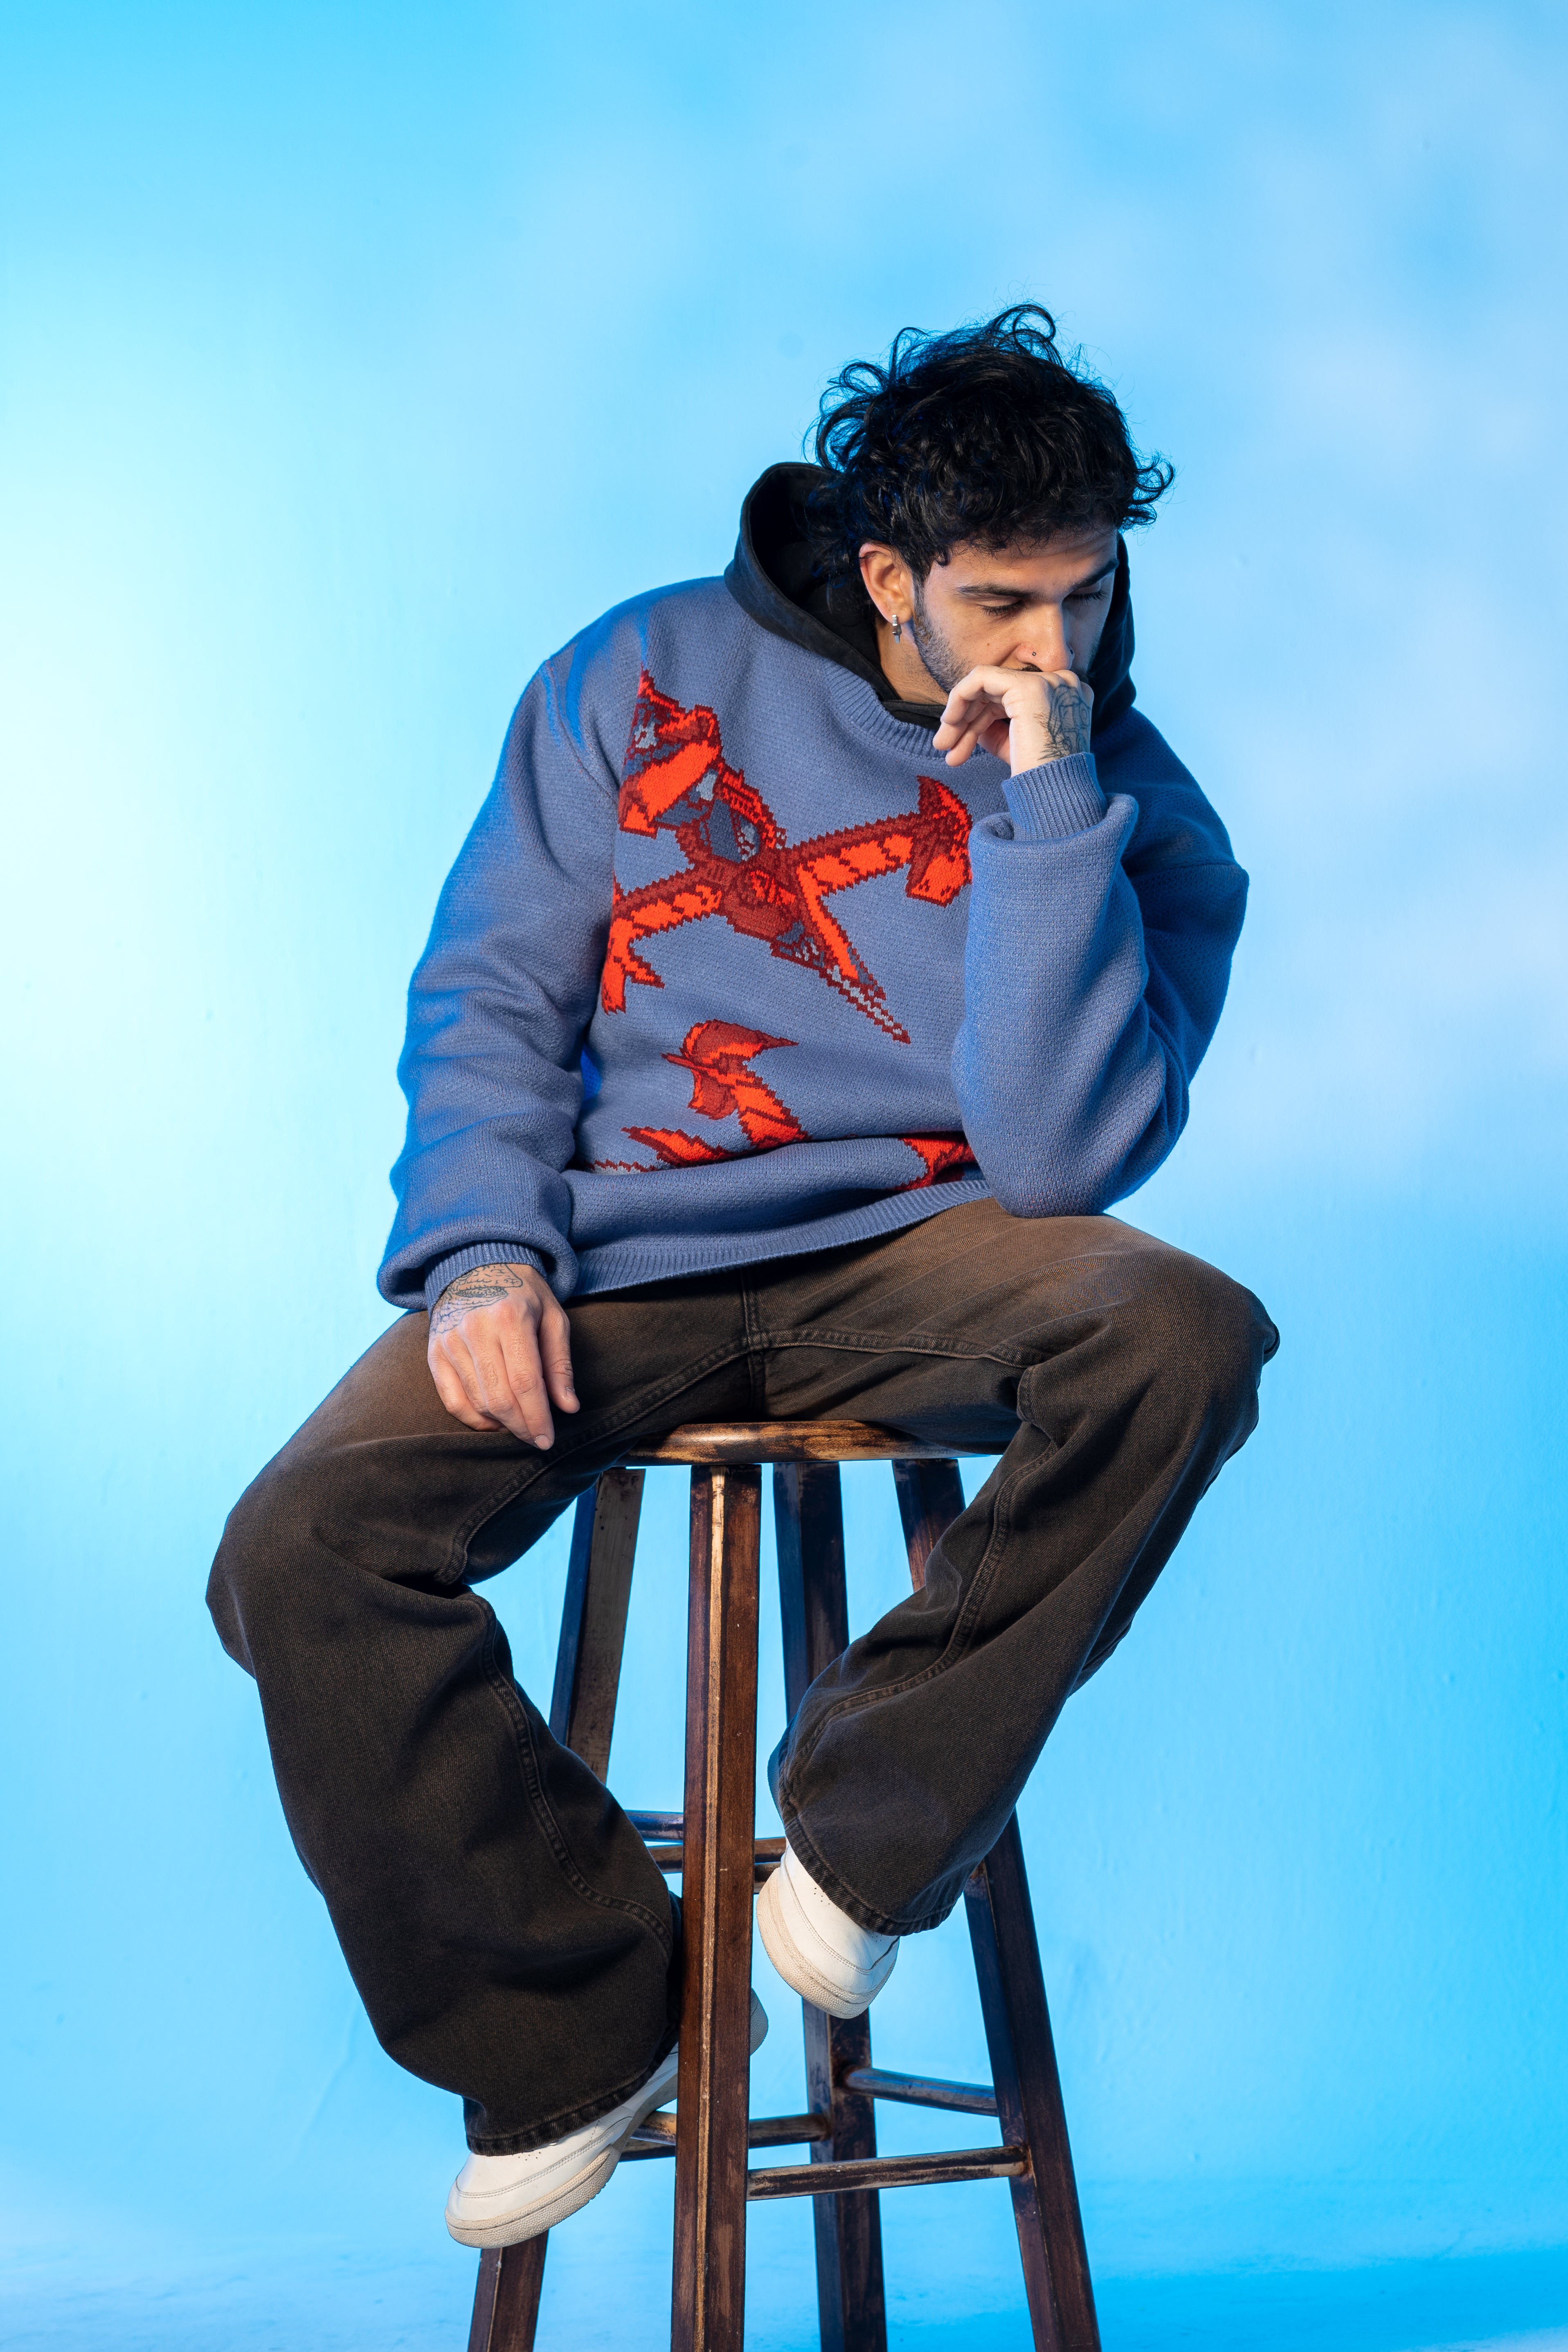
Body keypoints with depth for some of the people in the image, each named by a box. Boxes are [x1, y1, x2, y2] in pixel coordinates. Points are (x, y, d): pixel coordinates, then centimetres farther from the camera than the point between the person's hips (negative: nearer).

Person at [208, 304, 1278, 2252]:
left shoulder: (1136, 818, -1)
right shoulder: (656, 677, 2)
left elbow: (1060, 1159, -14)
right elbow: (490, 989, 4)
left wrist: (1045, 804, -18)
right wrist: (485, 1250, -13)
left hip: (903, 1267, 0)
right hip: (611, 1266, 1)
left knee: (1188, 1338, -32)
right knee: (299, 1556, -23)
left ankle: (870, 1821, -13)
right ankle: (578, 2016, -1)